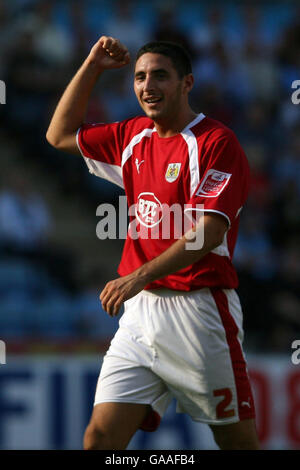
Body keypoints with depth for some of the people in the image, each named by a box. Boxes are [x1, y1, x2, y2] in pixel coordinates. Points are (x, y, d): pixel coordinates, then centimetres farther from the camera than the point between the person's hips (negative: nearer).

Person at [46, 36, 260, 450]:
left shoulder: (216, 142, -8)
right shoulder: (134, 137, 14)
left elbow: (208, 233, -18)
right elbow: (61, 135, 27)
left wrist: (140, 276, -26)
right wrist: (92, 66, 17)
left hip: (198, 305, -6)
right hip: (140, 310, 6)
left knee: (238, 441, 1)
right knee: (101, 436, -4)